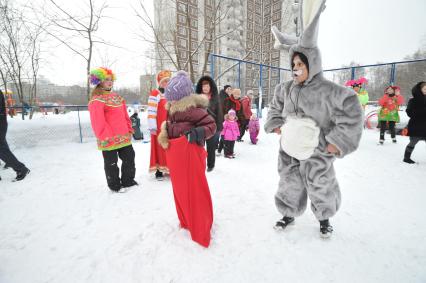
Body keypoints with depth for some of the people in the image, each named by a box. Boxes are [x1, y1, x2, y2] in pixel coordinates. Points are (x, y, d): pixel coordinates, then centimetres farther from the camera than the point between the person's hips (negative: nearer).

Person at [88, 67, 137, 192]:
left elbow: (125, 115, 16)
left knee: (129, 158, 15)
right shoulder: (96, 100, -11)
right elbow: (98, 122, -17)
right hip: (110, 140, -8)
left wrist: (129, 129, 12)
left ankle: (128, 181, 32)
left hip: (124, 137, 8)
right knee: (111, 163, 7)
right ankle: (115, 185, 23)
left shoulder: (117, 97, 14)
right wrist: (106, 137, -19)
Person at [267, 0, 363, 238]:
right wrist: (279, 129, 1)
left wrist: (331, 147, -16)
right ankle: (289, 214, 39)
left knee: (321, 188, 14)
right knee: (289, 184, 16)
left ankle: (324, 218, 43)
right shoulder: (286, 89, 0)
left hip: (316, 153, -3)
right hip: (289, 151, 4)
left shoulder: (330, 91, -15)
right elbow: (275, 110, 15)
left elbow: (351, 121, -13)